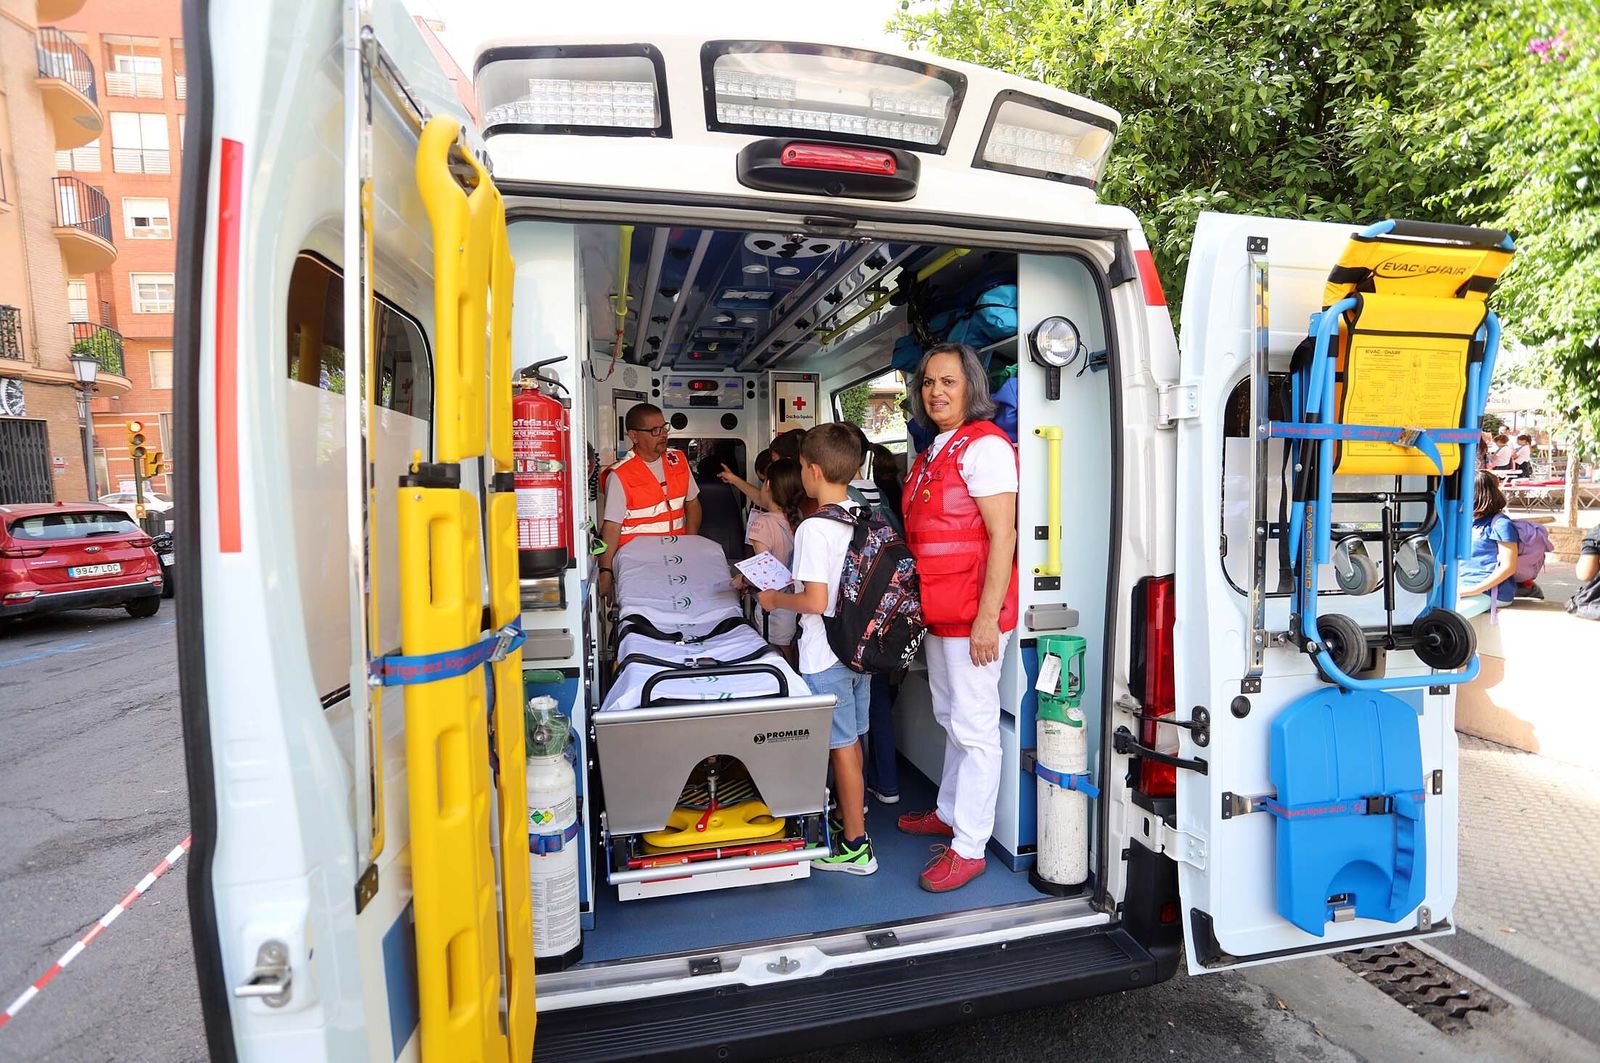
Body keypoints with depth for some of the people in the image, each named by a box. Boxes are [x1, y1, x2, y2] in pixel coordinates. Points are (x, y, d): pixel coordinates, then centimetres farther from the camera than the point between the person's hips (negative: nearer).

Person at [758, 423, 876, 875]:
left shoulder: (814, 528, -21)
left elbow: (815, 600, -25)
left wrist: (776, 599, -7)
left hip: (826, 656, -8)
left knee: (841, 745, 3)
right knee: (851, 738, 22)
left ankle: (855, 845, 15)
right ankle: (853, 808, 41)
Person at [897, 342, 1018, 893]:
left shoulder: (984, 445, -13)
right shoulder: (934, 451, 15)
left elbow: (1003, 536, -19)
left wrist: (987, 618, -22)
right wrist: (921, 602, 20)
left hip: (974, 612, -9)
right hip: (939, 611, 10)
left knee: (974, 727, 0)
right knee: (950, 718, 21)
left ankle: (969, 847, 12)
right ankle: (949, 812, 38)